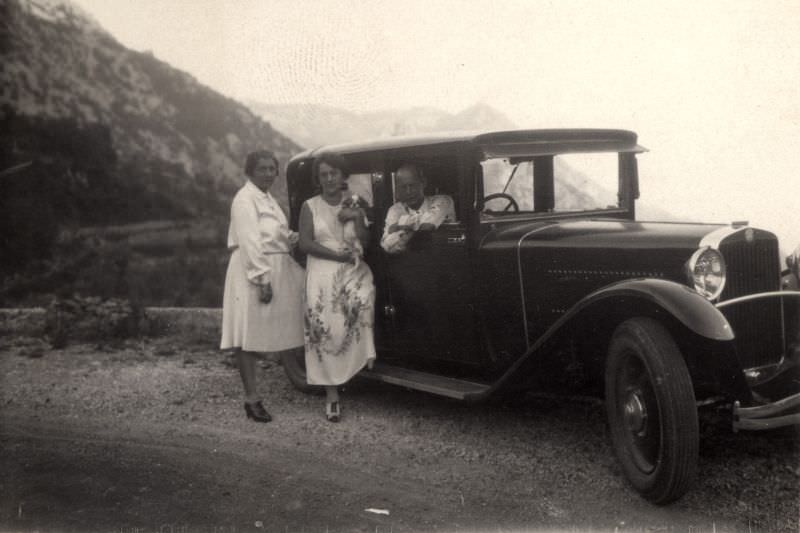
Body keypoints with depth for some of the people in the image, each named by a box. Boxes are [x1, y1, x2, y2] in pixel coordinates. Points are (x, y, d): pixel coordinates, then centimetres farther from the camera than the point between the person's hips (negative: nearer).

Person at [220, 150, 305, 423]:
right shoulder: (245, 199, -11)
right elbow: (249, 242, -19)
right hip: (253, 271, -9)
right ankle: (251, 399, -3)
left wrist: (291, 237, 7)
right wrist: (262, 279, -25)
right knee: (248, 336, -5)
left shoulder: (268, 198, 17)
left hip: (278, 269, 9)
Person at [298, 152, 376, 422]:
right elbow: (305, 243, -4)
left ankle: (367, 358, -19)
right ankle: (332, 394, 0)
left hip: (354, 270, 1)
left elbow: (365, 243, 7)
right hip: (322, 274, -1)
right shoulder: (310, 207, 6)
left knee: (362, 301, -33)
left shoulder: (355, 204, 12)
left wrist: (357, 218, -11)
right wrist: (338, 255, -13)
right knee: (326, 331, -8)